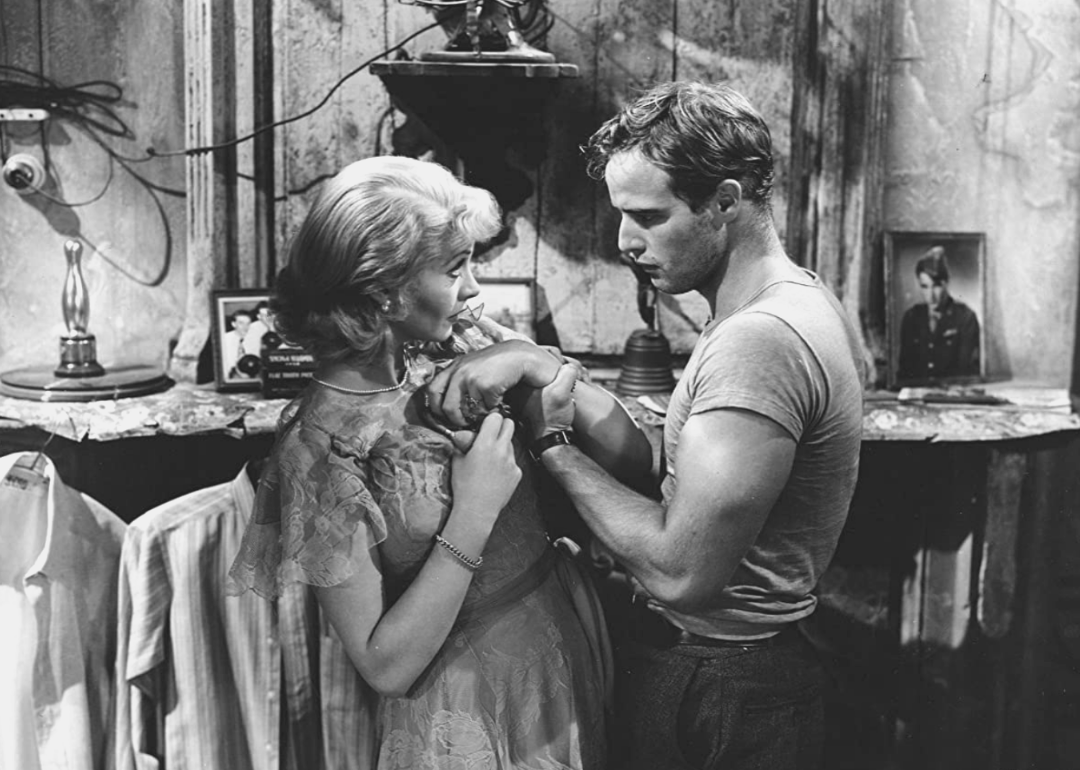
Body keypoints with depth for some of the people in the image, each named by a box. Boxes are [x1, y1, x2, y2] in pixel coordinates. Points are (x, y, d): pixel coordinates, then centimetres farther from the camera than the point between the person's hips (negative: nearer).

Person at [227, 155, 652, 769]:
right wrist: (474, 514, -26)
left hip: (573, 640, 6)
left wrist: (539, 364, -19)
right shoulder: (322, 445, -21)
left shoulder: (467, 341, -6)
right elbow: (385, 665, -19)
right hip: (470, 715, -6)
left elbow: (629, 454, -4)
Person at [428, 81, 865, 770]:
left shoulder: (760, 340, -26)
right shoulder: (799, 302, 7)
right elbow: (657, 466, 3)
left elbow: (679, 572, -28)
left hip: (715, 698, -9)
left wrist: (553, 440, -18)